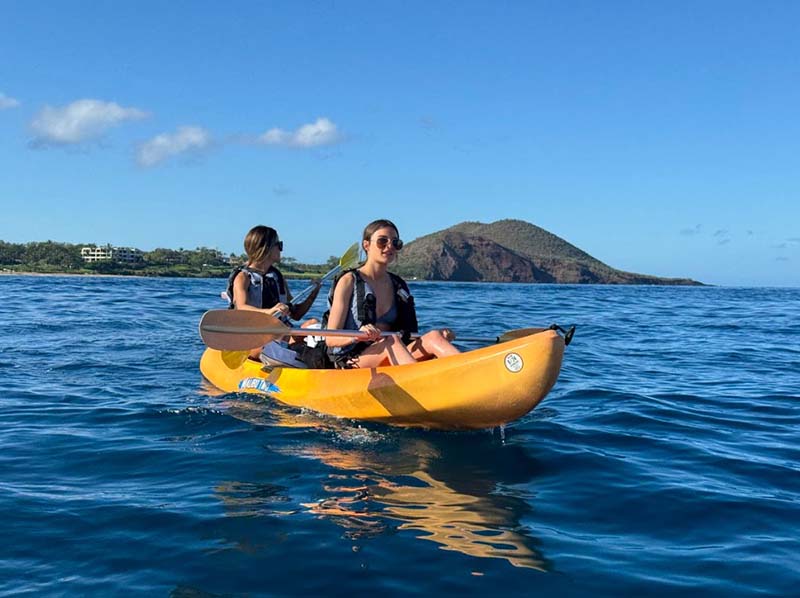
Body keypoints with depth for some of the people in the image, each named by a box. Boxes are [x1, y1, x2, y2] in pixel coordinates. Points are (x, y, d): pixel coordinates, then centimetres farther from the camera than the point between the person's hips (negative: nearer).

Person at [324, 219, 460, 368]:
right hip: (351, 361, -4)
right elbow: (330, 339, -7)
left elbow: (409, 337, 15)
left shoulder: (399, 286, 14)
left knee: (433, 336, -21)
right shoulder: (349, 281, -2)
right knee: (392, 340, -34)